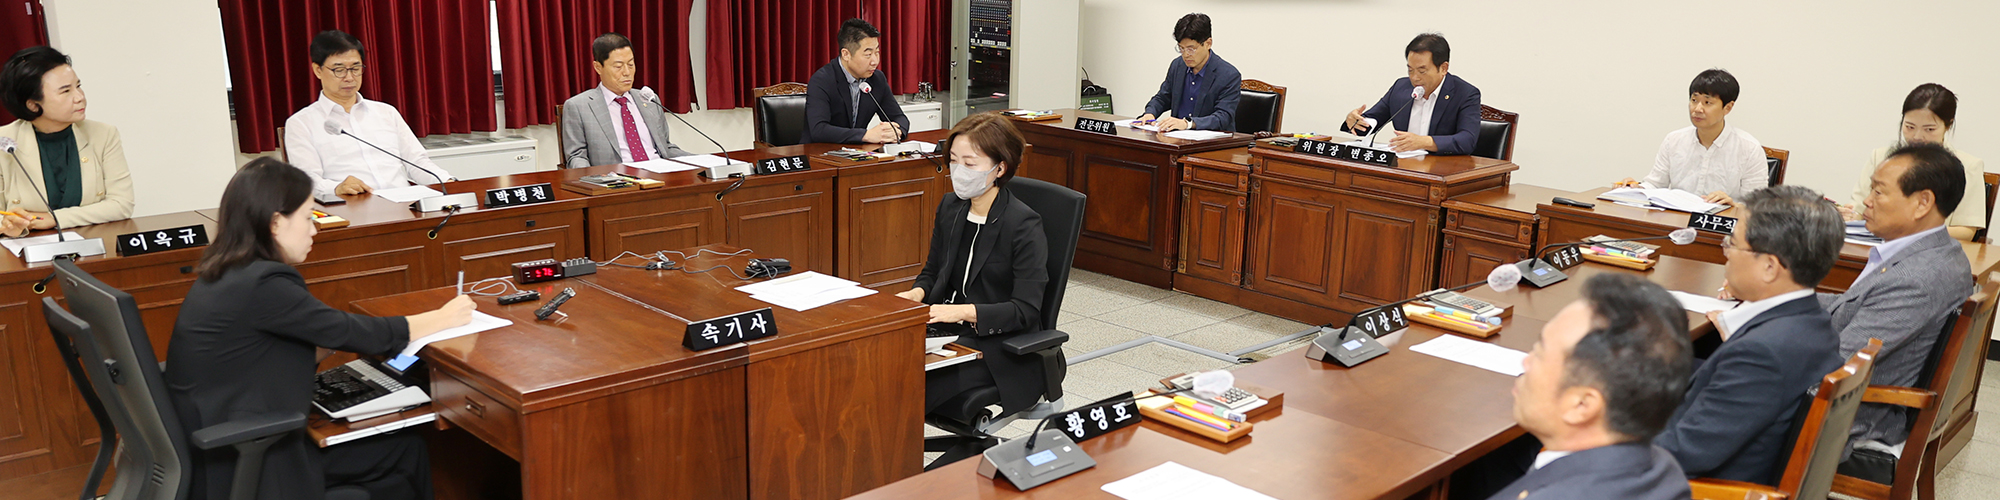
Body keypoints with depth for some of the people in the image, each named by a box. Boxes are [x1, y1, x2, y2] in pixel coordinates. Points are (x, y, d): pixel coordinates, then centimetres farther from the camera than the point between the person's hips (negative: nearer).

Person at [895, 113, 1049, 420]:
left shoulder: (1024, 225, -13)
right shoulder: (950, 208, 8)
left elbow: (1026, 310, -17)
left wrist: (962, 311, -26)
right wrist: (918, 293, -3)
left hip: (996, 346, -6)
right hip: (944, 329, 6)